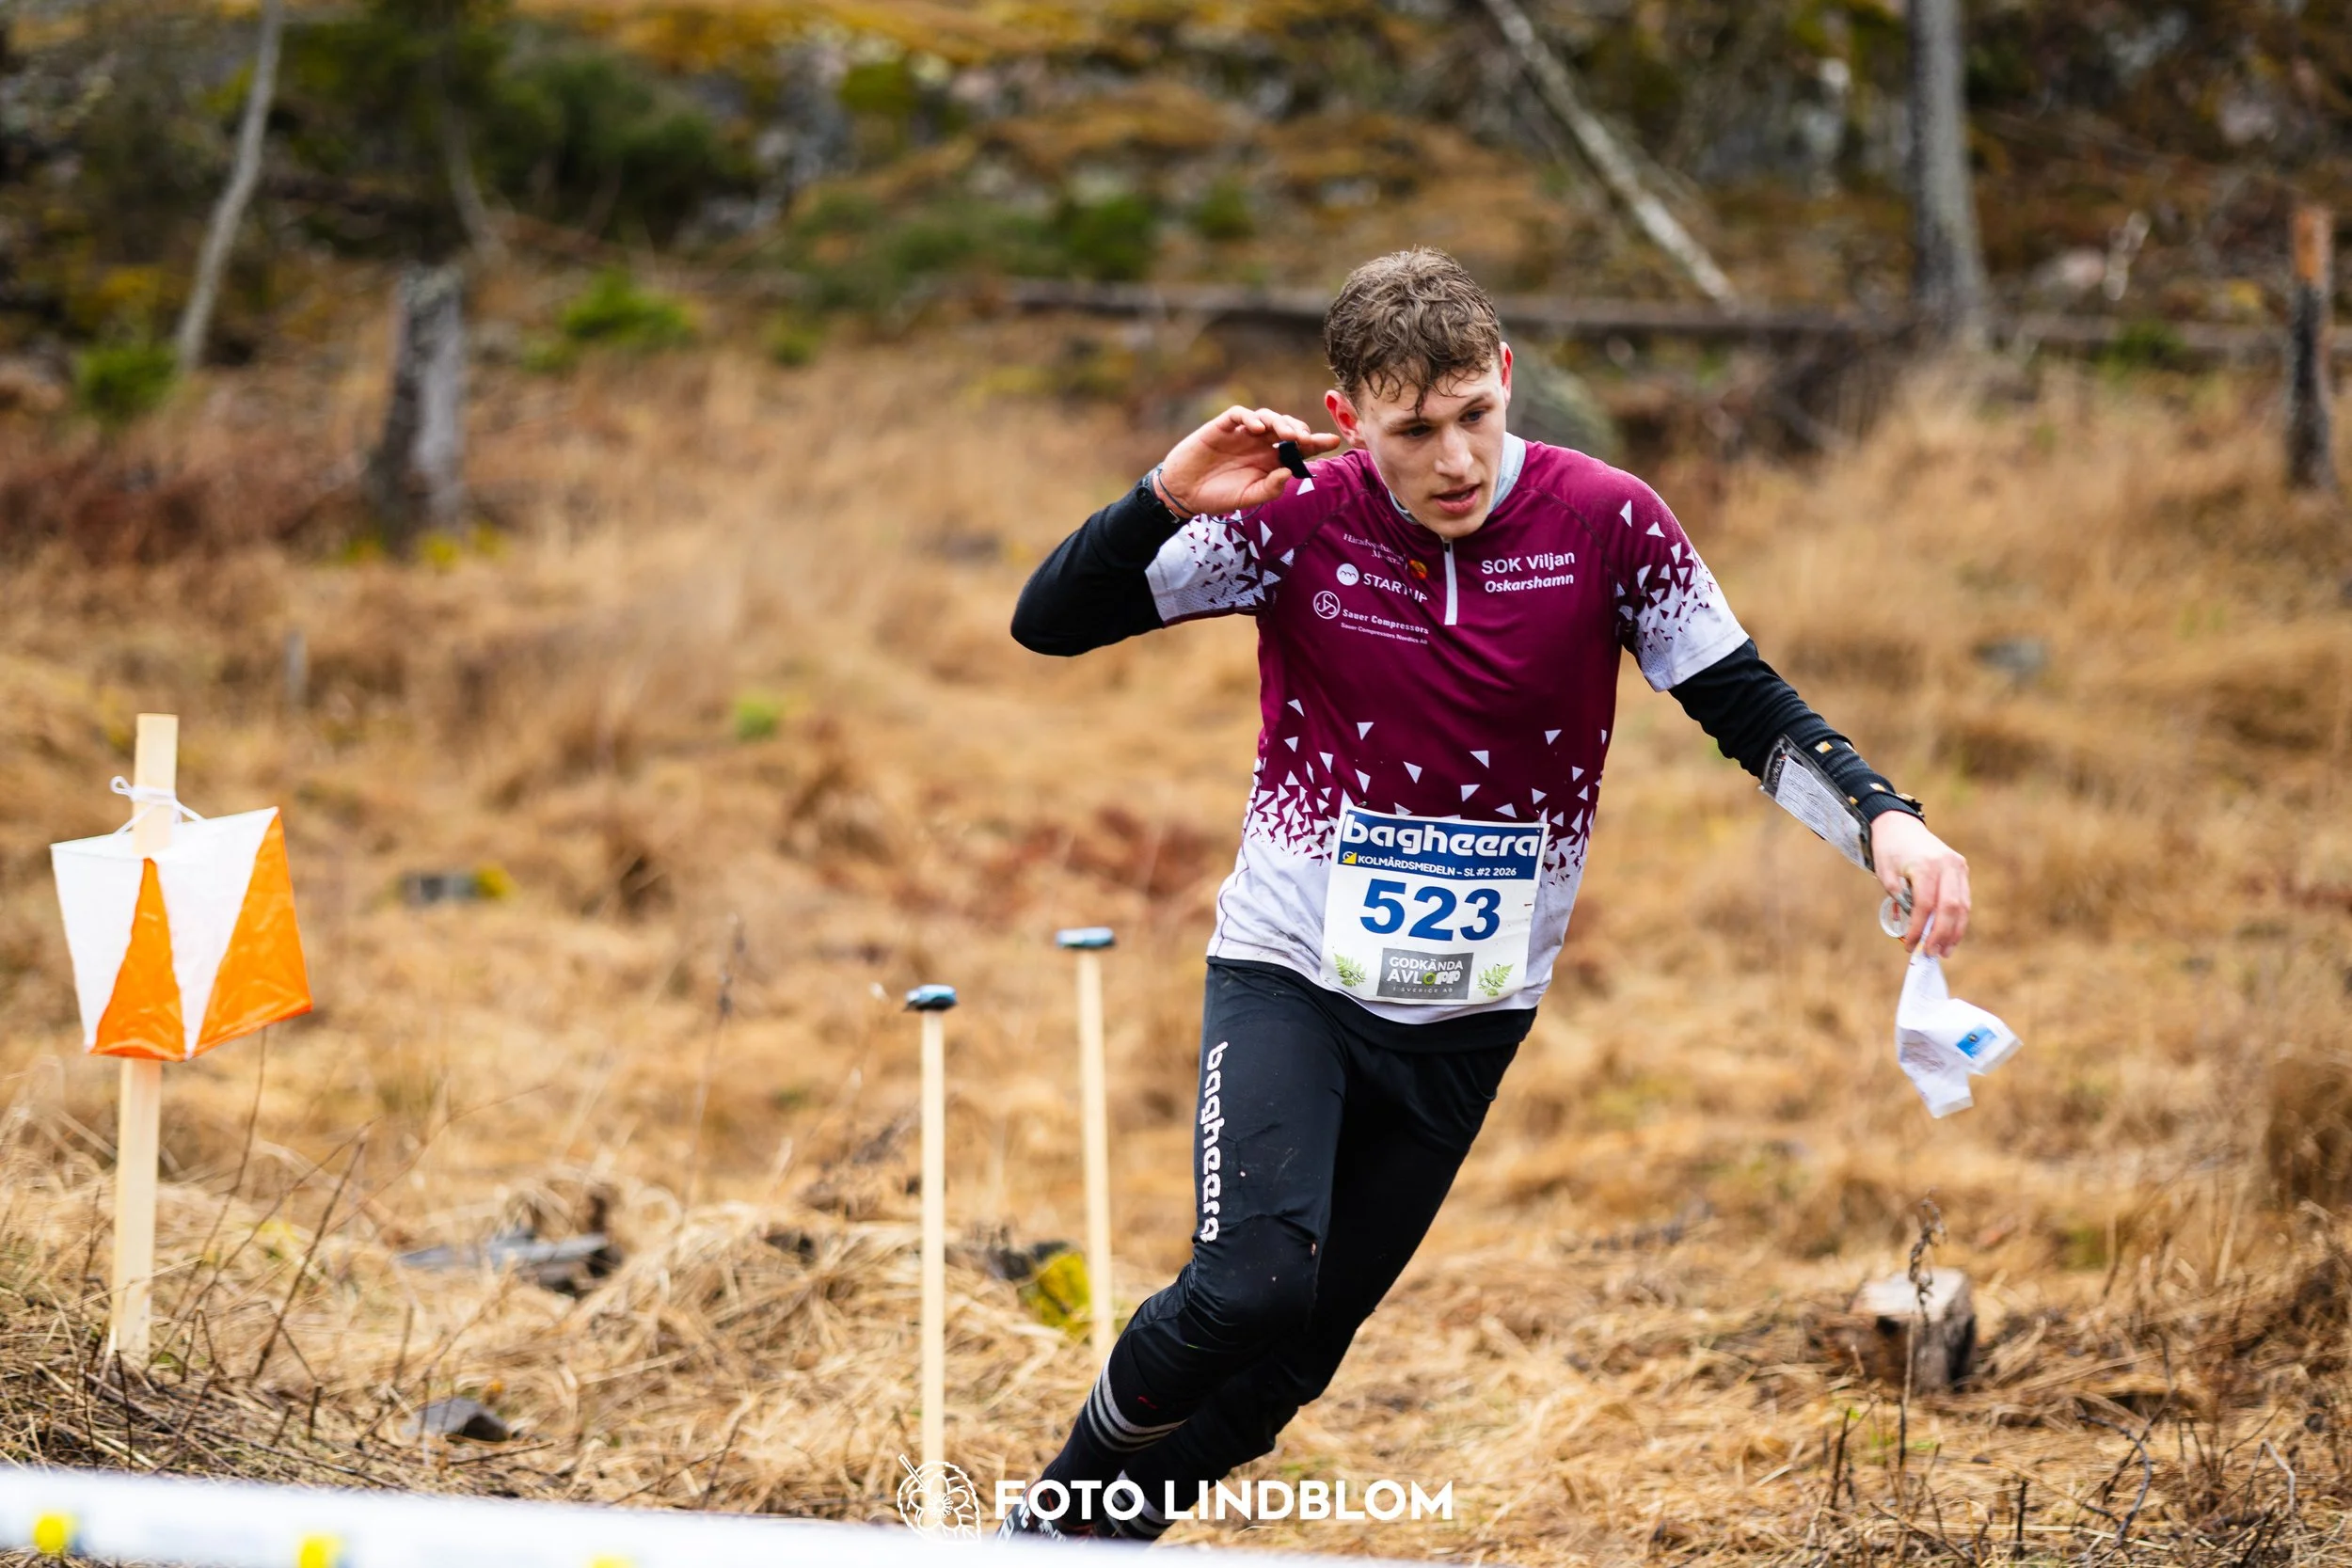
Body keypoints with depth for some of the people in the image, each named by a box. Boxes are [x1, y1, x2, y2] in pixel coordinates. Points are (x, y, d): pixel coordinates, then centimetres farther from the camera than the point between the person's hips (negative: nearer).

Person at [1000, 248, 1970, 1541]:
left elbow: (1746, 706, -5)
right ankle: (1067, 1496, 5)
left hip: (1469, 1019, 2)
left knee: (1294, 1357, 8)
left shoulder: (1605, 524, -10)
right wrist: (1164, 500, -29)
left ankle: (1090, 1532, 31)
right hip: (1287, 976, -2)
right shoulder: (1298, 521, -13)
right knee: (1251, 1287, -23)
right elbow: (1049, 621, -11)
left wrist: (1884, 816, -22)